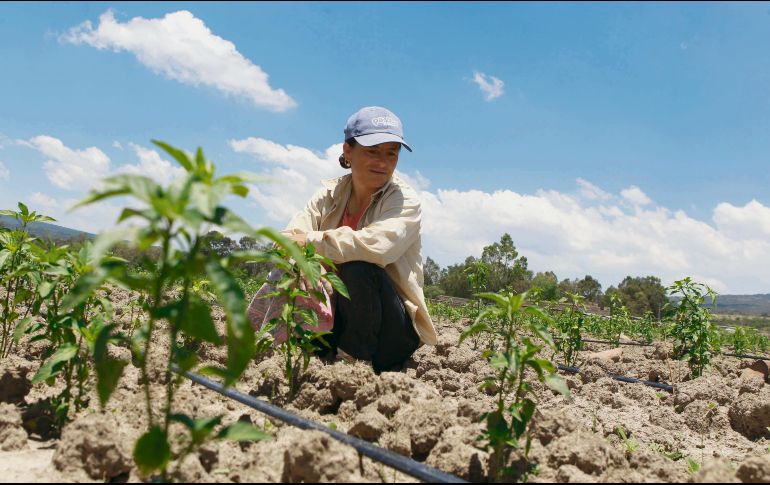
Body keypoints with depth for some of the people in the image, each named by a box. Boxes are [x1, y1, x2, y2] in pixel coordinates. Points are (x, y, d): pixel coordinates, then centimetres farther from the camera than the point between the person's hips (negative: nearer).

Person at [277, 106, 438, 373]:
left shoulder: (405, 200, -11)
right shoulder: (330, 194, 3)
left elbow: (377, 245, -32)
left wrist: (312, 241, -26)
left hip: (395, 333, -4)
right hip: (336, 315, 4)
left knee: (358, 267, -30)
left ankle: (355, 360, -16)